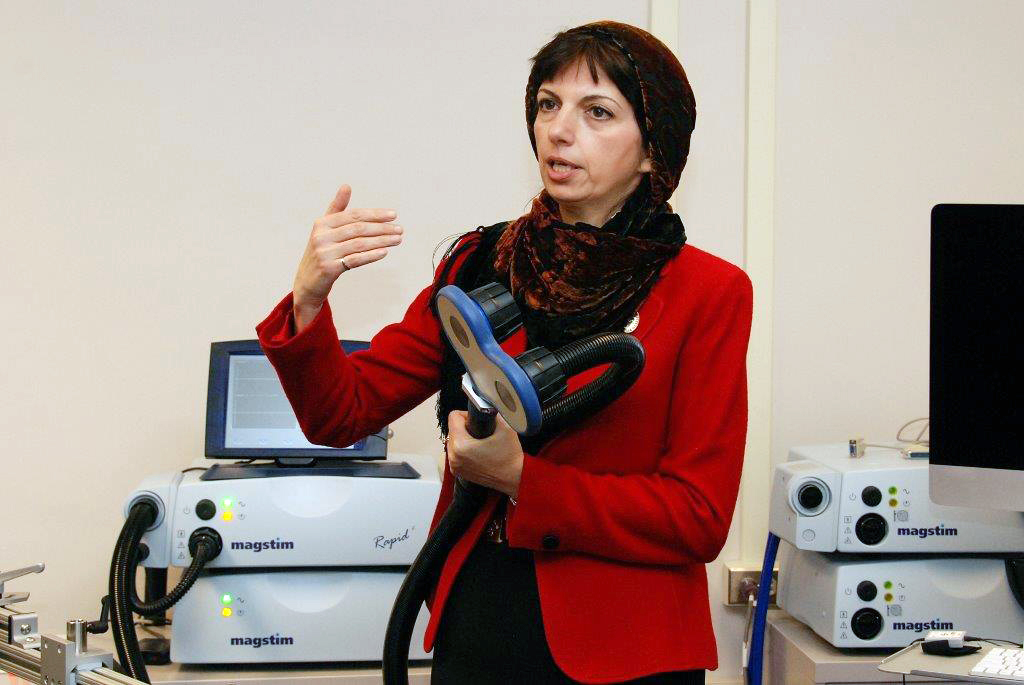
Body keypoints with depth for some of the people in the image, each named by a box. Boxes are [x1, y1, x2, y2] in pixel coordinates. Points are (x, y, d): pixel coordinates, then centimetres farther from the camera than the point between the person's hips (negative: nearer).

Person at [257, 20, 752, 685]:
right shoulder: (480, 264, 4)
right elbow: (342, 413, 1)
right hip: (474, 630, 3)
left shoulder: (709, 292, -6)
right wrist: (308, 303, -18)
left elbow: (699, 518, -11)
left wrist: (520, 479, -19)